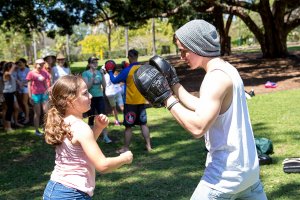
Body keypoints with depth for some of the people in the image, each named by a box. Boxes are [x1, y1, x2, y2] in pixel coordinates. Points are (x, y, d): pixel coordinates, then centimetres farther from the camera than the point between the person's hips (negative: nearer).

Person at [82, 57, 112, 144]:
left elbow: (104, 86, 4)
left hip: (100, 97, 3)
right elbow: (87, 86, -13)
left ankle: (105, 136, -5)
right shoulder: (86, 73, -4)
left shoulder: (99, 73, 7)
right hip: (90, 98, -3)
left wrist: (102, 76, -9)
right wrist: (93, 77, -21)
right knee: (91, 118, 4)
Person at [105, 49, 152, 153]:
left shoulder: (127, 70, -15)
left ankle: (126, 148, 9)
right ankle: (148, 146, 12)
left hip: (130, 102, -5)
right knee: (143, 124, 12)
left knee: (128, 126, 3)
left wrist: (110, 72, 13)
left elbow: (114, 80, -6)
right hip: (142, 101, 5)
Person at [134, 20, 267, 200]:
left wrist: (166, 97, -21)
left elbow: (198, 126, -29)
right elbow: (204, 109, 14)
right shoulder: (227, 70, 8)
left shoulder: (217, 77, -21)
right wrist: (174, 84, 10)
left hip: (227, 174, -10)